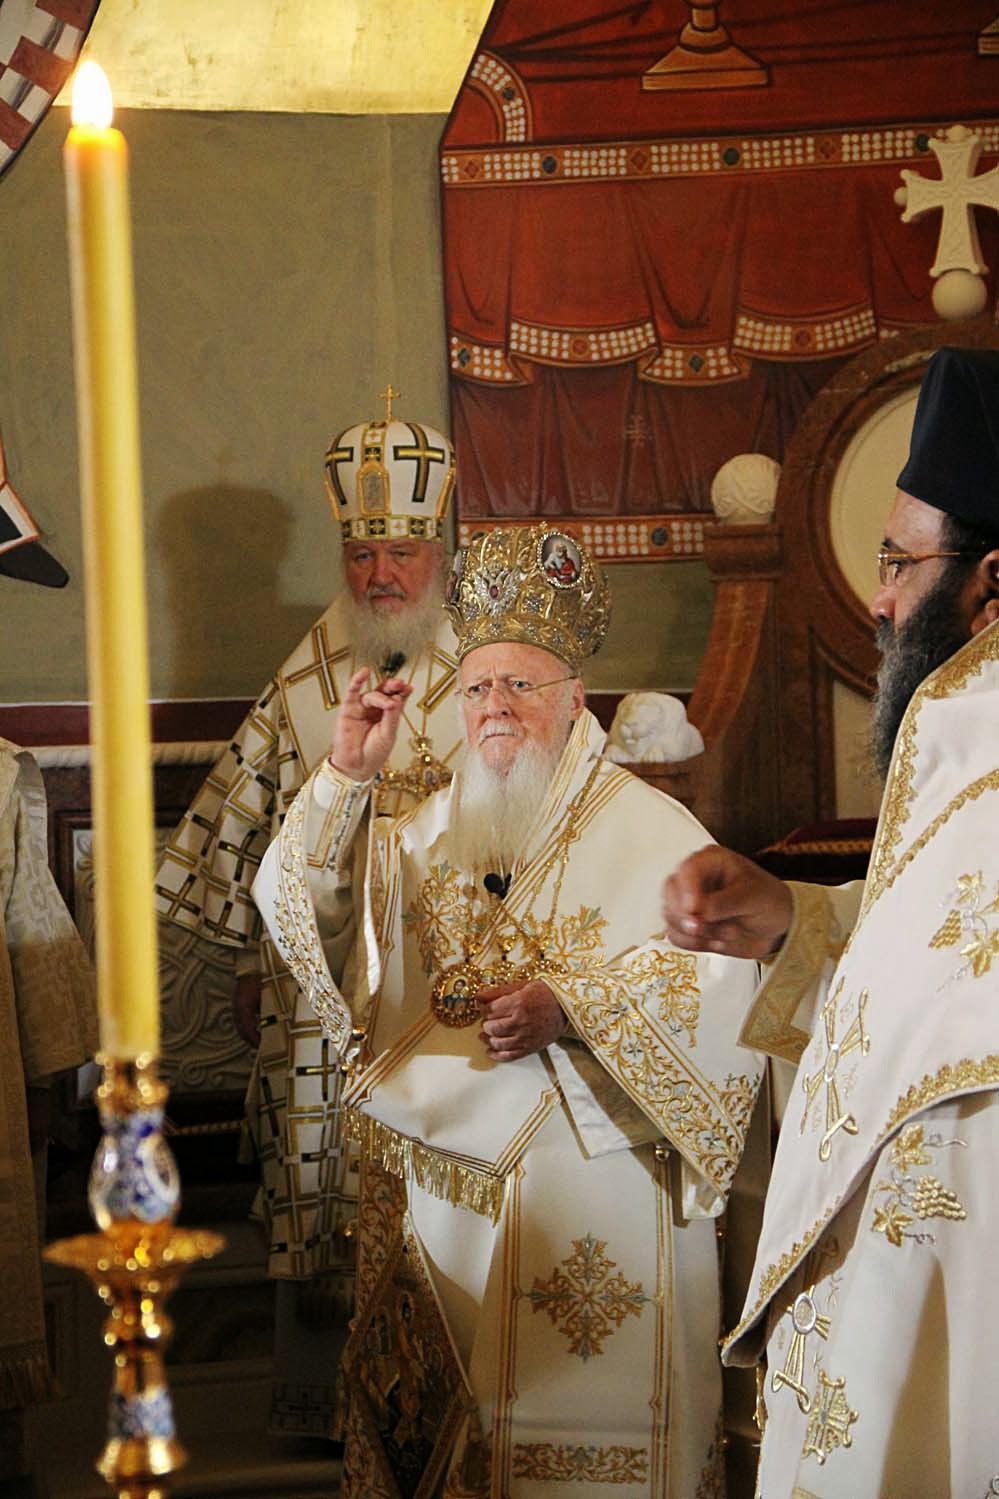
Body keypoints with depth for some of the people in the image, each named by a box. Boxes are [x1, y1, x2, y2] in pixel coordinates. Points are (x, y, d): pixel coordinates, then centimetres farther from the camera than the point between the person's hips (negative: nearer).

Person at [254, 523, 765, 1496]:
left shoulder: (651, 831, -3)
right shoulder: (422, 831, 13)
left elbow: (715, 987, -13)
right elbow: (289, 905, 8)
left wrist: (570, 1013, -24)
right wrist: (348, 773, -2)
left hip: (588, 1200, -4)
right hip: (432, 1186, 5)